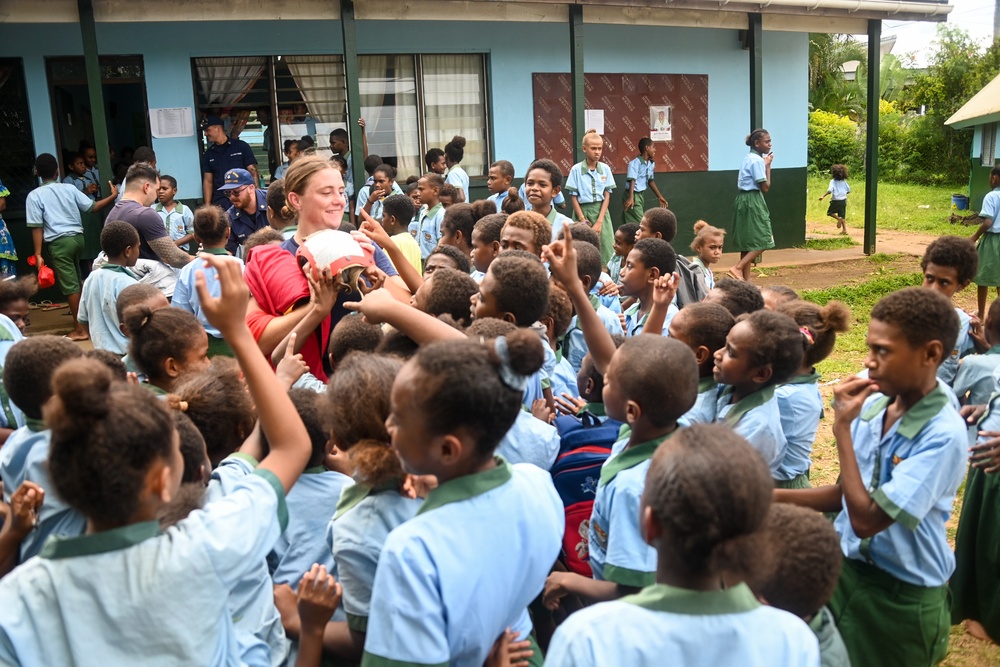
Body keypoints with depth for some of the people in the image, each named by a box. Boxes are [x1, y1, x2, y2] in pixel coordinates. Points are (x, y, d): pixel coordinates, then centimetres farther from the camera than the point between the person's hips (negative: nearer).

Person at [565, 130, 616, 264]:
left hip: (601, 211, 2)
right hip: (583, 211, -2)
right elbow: (573, 197, -2)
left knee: (607, 252, -3)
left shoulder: (605, 169, 2)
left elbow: (607, 196, 2)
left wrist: (599, 221, -7)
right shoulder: (576, 169, -4)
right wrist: (583, 220, -7)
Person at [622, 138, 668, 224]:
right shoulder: (635, 163, -17)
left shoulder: (651, 163, 7)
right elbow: (632, 180, -26)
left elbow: (650, 181, 19)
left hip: (642, 195, 9)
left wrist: (659, 197, 24)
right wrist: (631, 198, -38)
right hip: (634, 196, -9)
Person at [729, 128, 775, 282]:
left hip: (745, 200, 10)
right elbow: (765, 187, -16)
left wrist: (765, 164, 10)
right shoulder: (757, 160, -15)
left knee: (748, 241, 10)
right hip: (752, 201, -10)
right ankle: (737, 268, -13)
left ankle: (746, 278, 13)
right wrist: (768, 165, -7)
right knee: (762, 241, -6)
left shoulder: (749, 158, 15)